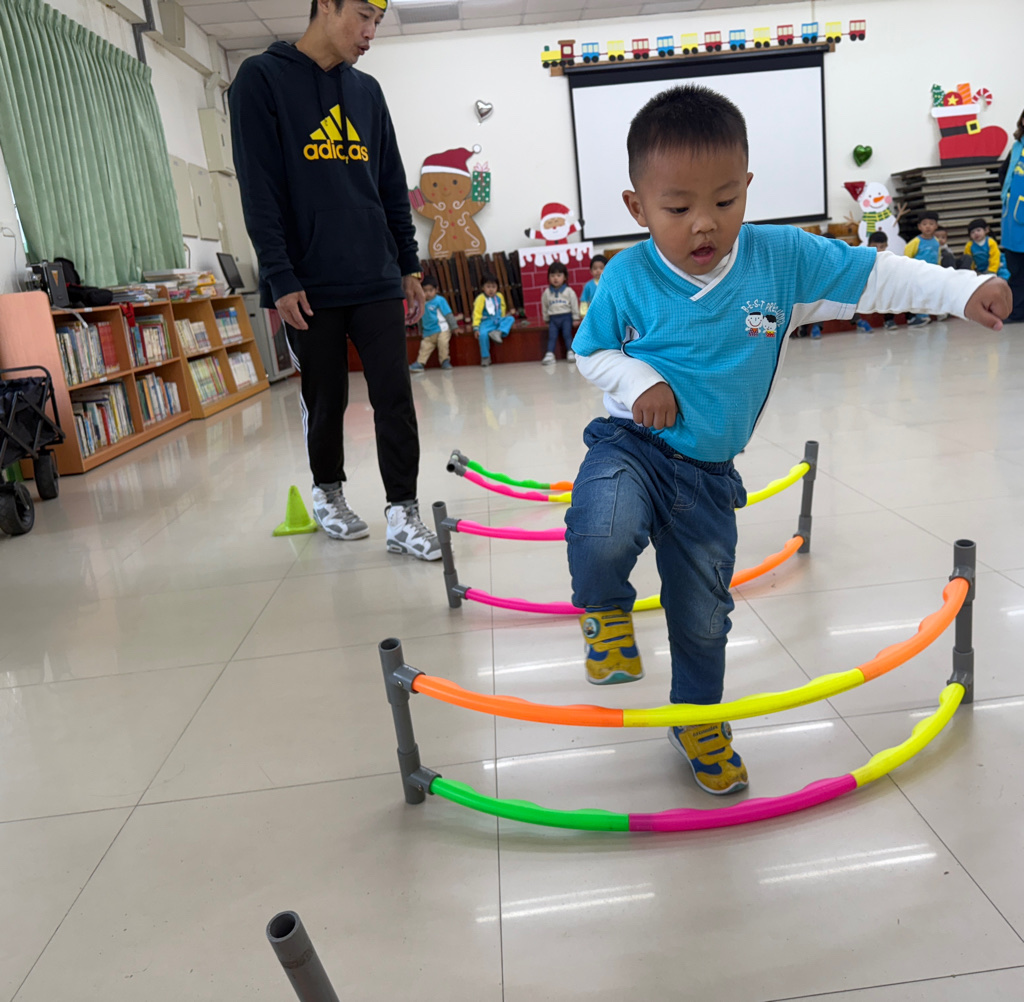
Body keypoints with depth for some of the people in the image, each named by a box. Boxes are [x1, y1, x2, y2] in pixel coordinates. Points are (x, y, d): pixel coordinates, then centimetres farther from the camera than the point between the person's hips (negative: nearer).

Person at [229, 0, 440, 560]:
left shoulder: (367, 91, 15)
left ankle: (402, 515, 3)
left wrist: (409, 266, 13)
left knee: (395, 399, -3)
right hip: (309, 287, -4)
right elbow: (259, 191, -8)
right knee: (326, 401, 8)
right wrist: (280, 278, -14)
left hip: (377, 282, 4)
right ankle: (327, 493, 29)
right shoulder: (262, 79, -1)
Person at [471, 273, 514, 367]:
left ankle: (498, 333, -35)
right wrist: (476, 327, -17)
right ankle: (485, 358, -20)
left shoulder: (499, 296, 9)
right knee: (482, 334, -33)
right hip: (486, 322, -5)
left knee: (511, 318, -15)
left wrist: (503, 318, 9)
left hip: (498, 321, 5)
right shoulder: (481, 298, -8)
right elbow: (477, 313, -10)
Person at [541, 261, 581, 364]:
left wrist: (576, 318, 2)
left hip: (566, 317, -2)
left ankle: (571, 352, -13)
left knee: (567, 334, -15)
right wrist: (546, 320, 12)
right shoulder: (547, 292, 7)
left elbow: (574, 305, 4)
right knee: (552, 336, -11)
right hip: (553, 318, 2)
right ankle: (549, 354, -18)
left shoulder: (569, 291, 1)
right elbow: (544, 307, 14)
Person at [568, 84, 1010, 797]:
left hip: (709, 472, 3)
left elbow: (877, 276, 2)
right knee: (603, 536, -36)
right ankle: (606, 610, 0)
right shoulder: (627, 278, -11)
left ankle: (698, 718, 41)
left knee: (704, 613, 13)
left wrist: (967, 291, -5)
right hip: (632, 444, -2)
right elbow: (591, 352, 3)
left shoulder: (783, 258, -7)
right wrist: (639, 381, -15)